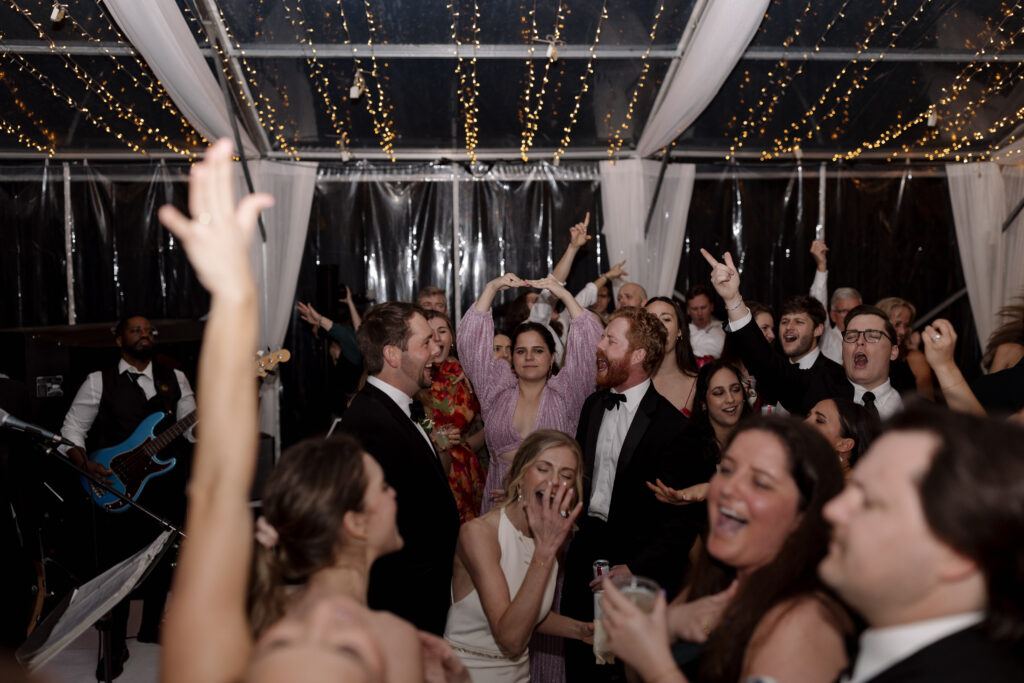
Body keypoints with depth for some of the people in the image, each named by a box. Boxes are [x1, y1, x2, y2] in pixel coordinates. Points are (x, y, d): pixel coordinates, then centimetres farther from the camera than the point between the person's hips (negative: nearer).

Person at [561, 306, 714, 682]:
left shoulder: (672, 426, -16)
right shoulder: (593, 405, 6)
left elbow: (684, 517, -15)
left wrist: (636, 567, -18)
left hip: (637, 557, -6)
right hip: (586, 547, 6)